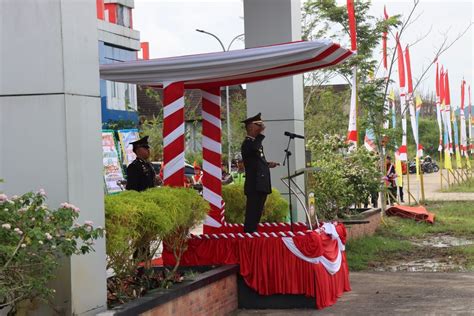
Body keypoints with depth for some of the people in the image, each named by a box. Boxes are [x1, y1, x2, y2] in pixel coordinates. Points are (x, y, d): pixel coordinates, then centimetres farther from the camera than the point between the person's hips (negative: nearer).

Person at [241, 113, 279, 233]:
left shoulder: (256, 142, 20)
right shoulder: (247, 143, -10)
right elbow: (254, 148, -35)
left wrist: (268, 164, 12)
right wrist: (261, 133, -23)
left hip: (261, 185, 10)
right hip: (254, 185, -10)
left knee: (257, 212, 12)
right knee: (252, 212, -10)